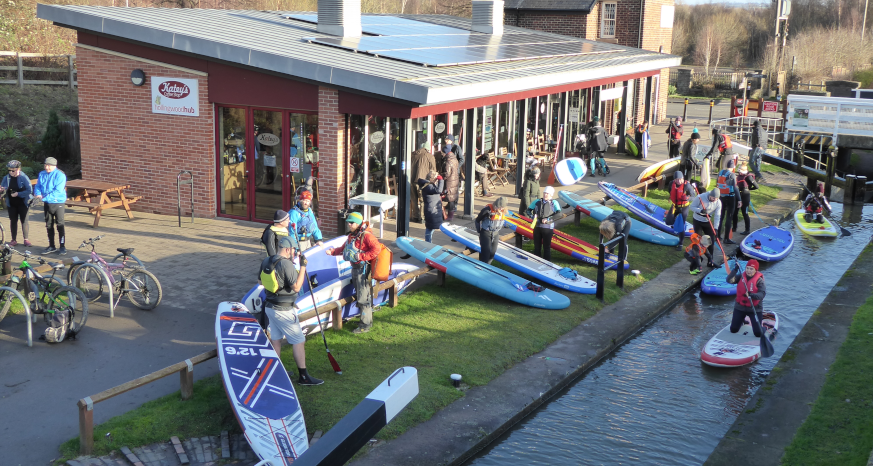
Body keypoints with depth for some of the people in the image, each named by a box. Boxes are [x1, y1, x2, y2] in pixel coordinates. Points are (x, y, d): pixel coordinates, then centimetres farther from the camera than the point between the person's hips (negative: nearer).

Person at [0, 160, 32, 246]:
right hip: (11, 203, 4)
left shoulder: (24, 178, -10)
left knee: (24, 220, -1)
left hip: (22, 203, -4)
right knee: (13, 221, 7)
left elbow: (29, 190, -14)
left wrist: (18, 194, -20)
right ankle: (14, 240, 13)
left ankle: (26, 240, 5)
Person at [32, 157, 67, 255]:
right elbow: (38, 186, 9)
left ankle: (62, 247, 1)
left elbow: (58, 191, -21)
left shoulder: (60, 175, -14)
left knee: (60, 225, -5)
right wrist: (37, 194, -13)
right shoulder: (42, 174, 6)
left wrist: (45, 197, -26)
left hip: (58, 202, -6)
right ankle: (51, 246, 21)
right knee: (49, 225, 12)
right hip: (47, 203, 6)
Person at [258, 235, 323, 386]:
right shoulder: (286, 264, -21)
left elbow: (260, 281, 17)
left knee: (276, 339, 18)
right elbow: (296, 287, -20)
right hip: (283, 310, -9)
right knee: (299, 341, -1)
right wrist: (303, 266, -18)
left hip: (269, 307, 9)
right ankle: (303, 376, 3)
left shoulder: (266, 262, 4)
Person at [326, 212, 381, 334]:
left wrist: (361, 257, -28)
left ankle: (365, 325, 2)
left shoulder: (366, 235, -18)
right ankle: (368, 320, 31)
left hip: (363, 269, -10)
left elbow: (376, 249, -28)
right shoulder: (351, 236, 12)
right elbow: (344, 249, 21)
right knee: (359, 296, 19)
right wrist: (333, 251, 4)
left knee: (364, 298, -6)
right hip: (355, 268, 10)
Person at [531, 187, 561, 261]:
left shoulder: (554, 203, -1)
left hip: (548, 228, -4)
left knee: (546, 247, 0)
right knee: (537, 246, 10)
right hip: (537, 226, 4)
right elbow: (534, 212, 21)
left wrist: (548, 219, -19)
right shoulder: (538, 202, 12)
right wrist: (534, 218, -1)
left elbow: (558, 214, -12)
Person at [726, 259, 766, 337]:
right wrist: (735, 270, -28)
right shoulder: (741, 276, -4)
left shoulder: (759, 280, -14)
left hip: (755, 308, -3)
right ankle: (742, 320, 45)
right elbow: (729, 280, -17)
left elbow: (762, 294, -24)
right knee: (733, 330, 12)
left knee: (758, 333, -6)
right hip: (740, 307, 3)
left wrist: (752, 295, -43)